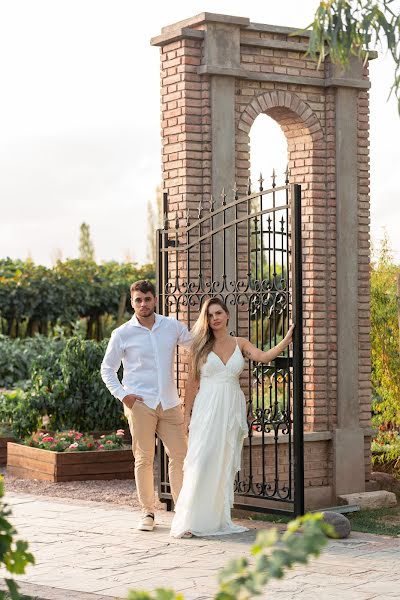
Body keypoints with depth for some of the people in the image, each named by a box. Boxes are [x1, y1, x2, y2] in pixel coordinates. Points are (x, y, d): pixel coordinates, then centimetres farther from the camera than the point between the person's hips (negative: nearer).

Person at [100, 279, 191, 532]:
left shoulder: (173, 327, 6)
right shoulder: (122, 334, 1)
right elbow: (107, 369, 8)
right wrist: (123, 395, -4)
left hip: (170, 403, 2)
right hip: (140, 404, -2)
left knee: (180, 454, 0)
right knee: (144, 459, 0)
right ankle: (148, 512, 11)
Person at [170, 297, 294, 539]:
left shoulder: (240, 344, 9)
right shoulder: (202, 346, 4)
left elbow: (264, 356, -8)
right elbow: (192, 382, 5)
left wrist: (287, 340, -19)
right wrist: (187, 415, 3)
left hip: (232, 408, 3)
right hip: (208, 408, -3)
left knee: (226, 464, 6)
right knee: (201, 462, -10)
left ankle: (220, 519, 13)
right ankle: (188, 521, -7)